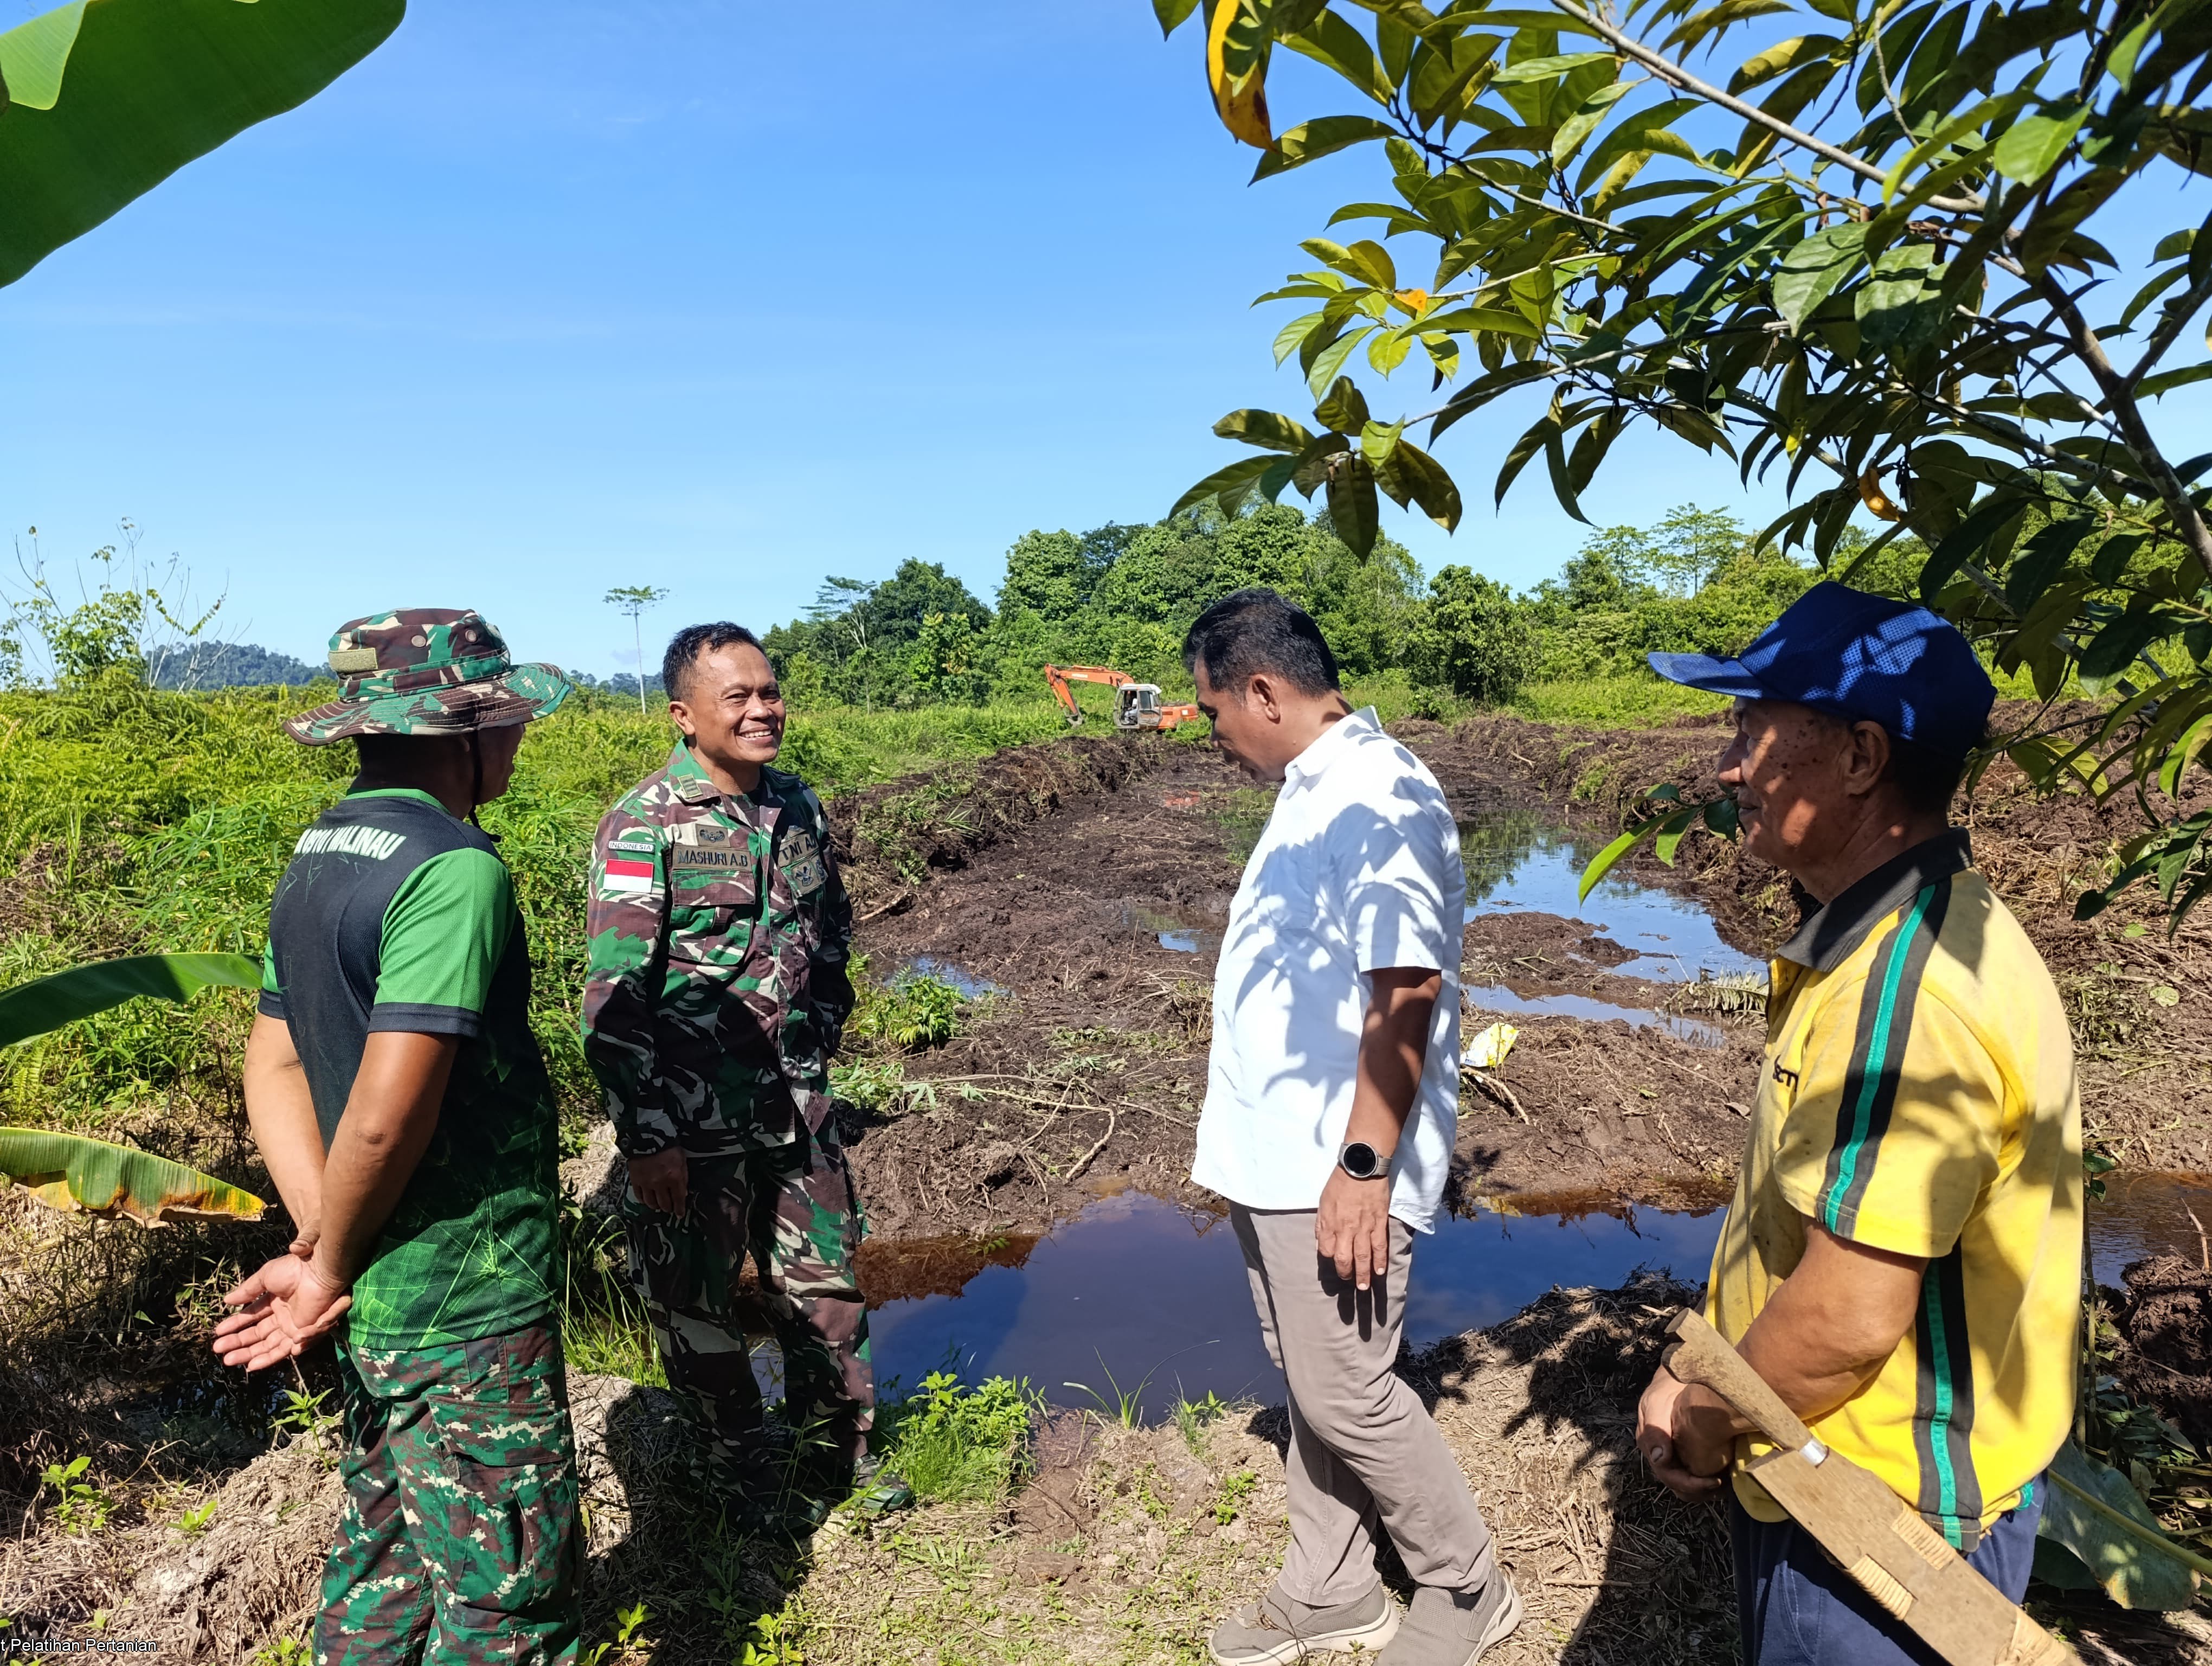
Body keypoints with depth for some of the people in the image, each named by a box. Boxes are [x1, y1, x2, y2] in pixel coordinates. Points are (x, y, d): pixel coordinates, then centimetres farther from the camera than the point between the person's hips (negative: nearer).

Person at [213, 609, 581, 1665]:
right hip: (468, 1318, -9)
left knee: (385, 1561, 25)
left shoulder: (315, 859, 6)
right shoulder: (453, 868, -23)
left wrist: (321, 1248, 0)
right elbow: (384, 1119, -27)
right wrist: (330, 1269, -9)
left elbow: (272, 1068, 8)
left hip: (370, 1306, 9)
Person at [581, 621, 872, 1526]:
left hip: (795, 1103, 5)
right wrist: (645, 1139, -17)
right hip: (690, 1118, -5)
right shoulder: (644, 826, -15)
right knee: (697, 1301, 12)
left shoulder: (798, 806, 3)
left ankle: (841, 1451, 36)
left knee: (824, 1281, 16)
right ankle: (742, 1464, 34)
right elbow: (614, 994, -17)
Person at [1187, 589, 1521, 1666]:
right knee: (1309, 1388, 19)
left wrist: (1364, 1165, -23)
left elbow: (1407, 989, -24)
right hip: (1276, 1156, 9)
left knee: (1345, 1395, 5)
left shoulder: (1379, 798, -19)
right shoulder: (1310, 793, 12)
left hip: (1334, 1166, -9)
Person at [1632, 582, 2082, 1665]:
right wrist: (1715, 1398, 8)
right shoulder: (1905, 933, 5)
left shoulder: (1904, 988, -30)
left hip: (1881, 1522, -9)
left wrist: (1703, 1422, -12)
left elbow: (1850, 1317, -30)